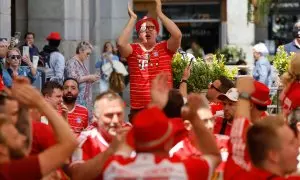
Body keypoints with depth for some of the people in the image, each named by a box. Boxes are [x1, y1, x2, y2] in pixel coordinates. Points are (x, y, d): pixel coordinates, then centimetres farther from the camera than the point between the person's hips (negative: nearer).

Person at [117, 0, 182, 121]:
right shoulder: (133, 50, 4)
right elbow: (121, 43, -16)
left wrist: (159, 13, -8)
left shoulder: (165, 48, 5)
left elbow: (177, 35, -12)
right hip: (138, 109, 0)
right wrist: (133, 18, -8)